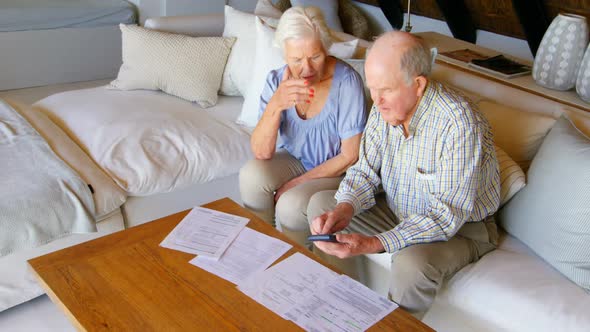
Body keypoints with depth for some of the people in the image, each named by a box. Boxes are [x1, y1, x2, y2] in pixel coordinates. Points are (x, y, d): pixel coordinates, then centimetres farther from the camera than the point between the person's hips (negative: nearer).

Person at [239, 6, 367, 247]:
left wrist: (297, 183, -16)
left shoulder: (346, 82, -25)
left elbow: (350, 156, -17)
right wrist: (275, 105, -37)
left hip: (335, 170, -3)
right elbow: (261, 153, -20)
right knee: (251, 175, -24)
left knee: (291, 204, -28)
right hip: (295, 159, 4)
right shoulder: (276, 81, -13)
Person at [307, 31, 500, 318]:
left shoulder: (459, 125, -32)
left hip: (460, 227, -6)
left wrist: (374, 244, -39)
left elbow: (445, 215, -32)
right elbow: (366, 171, -2)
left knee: (411, 264, -37)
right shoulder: (385, 107, -11)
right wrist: (345, 208, -23)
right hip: (398, 211, 7)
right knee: (320, 202, -1)